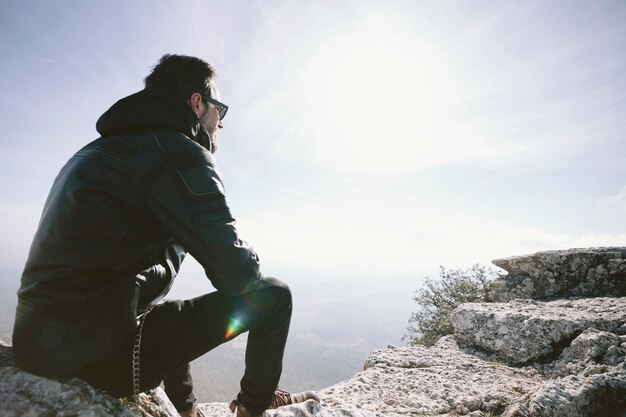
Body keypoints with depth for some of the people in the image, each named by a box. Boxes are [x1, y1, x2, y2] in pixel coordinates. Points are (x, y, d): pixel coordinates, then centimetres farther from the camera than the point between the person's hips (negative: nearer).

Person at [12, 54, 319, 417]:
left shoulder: (106, 146, 14)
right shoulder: (182, 152, -15)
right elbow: (237, 272, -18)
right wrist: (250, 272, 5)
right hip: (96, 351, -10)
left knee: (175, 316, 36)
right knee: (273, 295, -6)